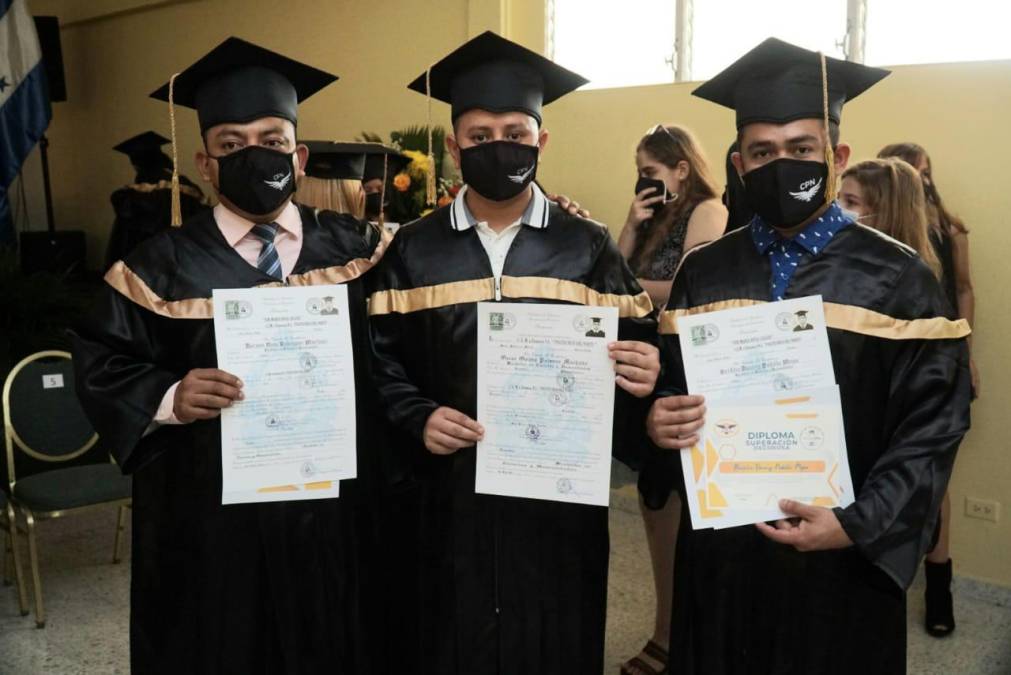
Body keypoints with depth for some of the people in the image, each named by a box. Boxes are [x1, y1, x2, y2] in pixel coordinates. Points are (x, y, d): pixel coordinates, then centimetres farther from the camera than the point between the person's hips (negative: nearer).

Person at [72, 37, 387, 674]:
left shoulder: (351, 249, 2)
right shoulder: (163, 266, -2)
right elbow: (102, 369, 0)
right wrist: (169, 397, -17)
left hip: (331, 510, 2)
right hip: (209, 519, -1)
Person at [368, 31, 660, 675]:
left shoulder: (589, 248, 2)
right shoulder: (413, 251, 4)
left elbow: (637, 355, 0)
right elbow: (380, 364, 2)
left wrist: (643, 379, -21)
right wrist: (416, 420, -15)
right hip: (445, 499, 1)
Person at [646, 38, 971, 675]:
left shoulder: (896, 278, -6)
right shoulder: (702, 273, 2)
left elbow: (933, 426, -7)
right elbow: (666, 390, 8)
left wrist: (857, 526, -17)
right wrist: (660, 421, -14)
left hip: (844, 562, -2)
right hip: (719, 551, 3)